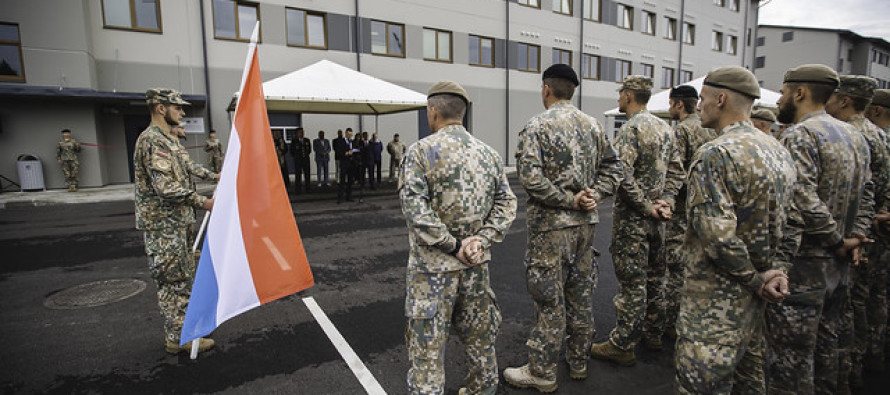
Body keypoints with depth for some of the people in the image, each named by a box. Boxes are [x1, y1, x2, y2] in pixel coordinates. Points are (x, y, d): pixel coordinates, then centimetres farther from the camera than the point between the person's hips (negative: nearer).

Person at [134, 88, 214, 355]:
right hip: (164, 225, -10)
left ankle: (178, 330, 29)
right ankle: (179, 338, 8)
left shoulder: (165, 139, 16)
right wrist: (202, 202, -23)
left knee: (182, 277, 17)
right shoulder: (153, 140, -17)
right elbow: (167, 187, -25)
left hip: (174, 223, 10)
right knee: (173, 281, -2)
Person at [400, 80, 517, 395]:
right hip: (476, 263, 6)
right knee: (479, 335, 22)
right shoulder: (488, 153, 6)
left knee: (426, 345, 6)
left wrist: (452, 246, -14)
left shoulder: (421, 151, -10)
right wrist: (481, 240, -5)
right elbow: (506, 202, 3)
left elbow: (415, 209, -19)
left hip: (433, 266, -5)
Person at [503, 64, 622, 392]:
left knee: (550, 299, 3)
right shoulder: (592, 125, 9)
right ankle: (578, 362, 32)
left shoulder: (537, 125, -10)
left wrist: (568, 200, -14)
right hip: (586, 222, 6)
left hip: (551, 224, -6)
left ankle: (541, 372, 17)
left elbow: (530, 177, -21)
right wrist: (594, 196, -2)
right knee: (581, 294, 16)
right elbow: (612, 167, 8)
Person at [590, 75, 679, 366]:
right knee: (653, 276, 20)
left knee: (631, 283, -2)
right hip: (656, 218, 9)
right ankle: (654, 330, 37)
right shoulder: (664, 128, 11)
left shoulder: (630, 129, -17)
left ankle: (622, 345, 9)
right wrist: (665, 200, 5)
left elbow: (623, 176, -27)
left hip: (632, 218, -9)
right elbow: (676, 171, 14)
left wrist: (646, 207, -17)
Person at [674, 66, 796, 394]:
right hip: (754, 295, 10)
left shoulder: (714, 154, -21)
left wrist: (756, 280, -13)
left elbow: (717, 234, -27)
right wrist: (776, 272, 2)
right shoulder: (778, 150, 9)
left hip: (717, 296, -9)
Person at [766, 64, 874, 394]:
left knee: (792, 358, 0)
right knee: (824, 345, 23)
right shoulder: (854, 135, 14)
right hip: (838, 265, 10)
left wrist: (838, 241, -12)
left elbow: (805, 200, -25)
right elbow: (866, 193, 17)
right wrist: (855, 238, 10)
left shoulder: (799, 135, -16)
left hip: (802, 264, -9)